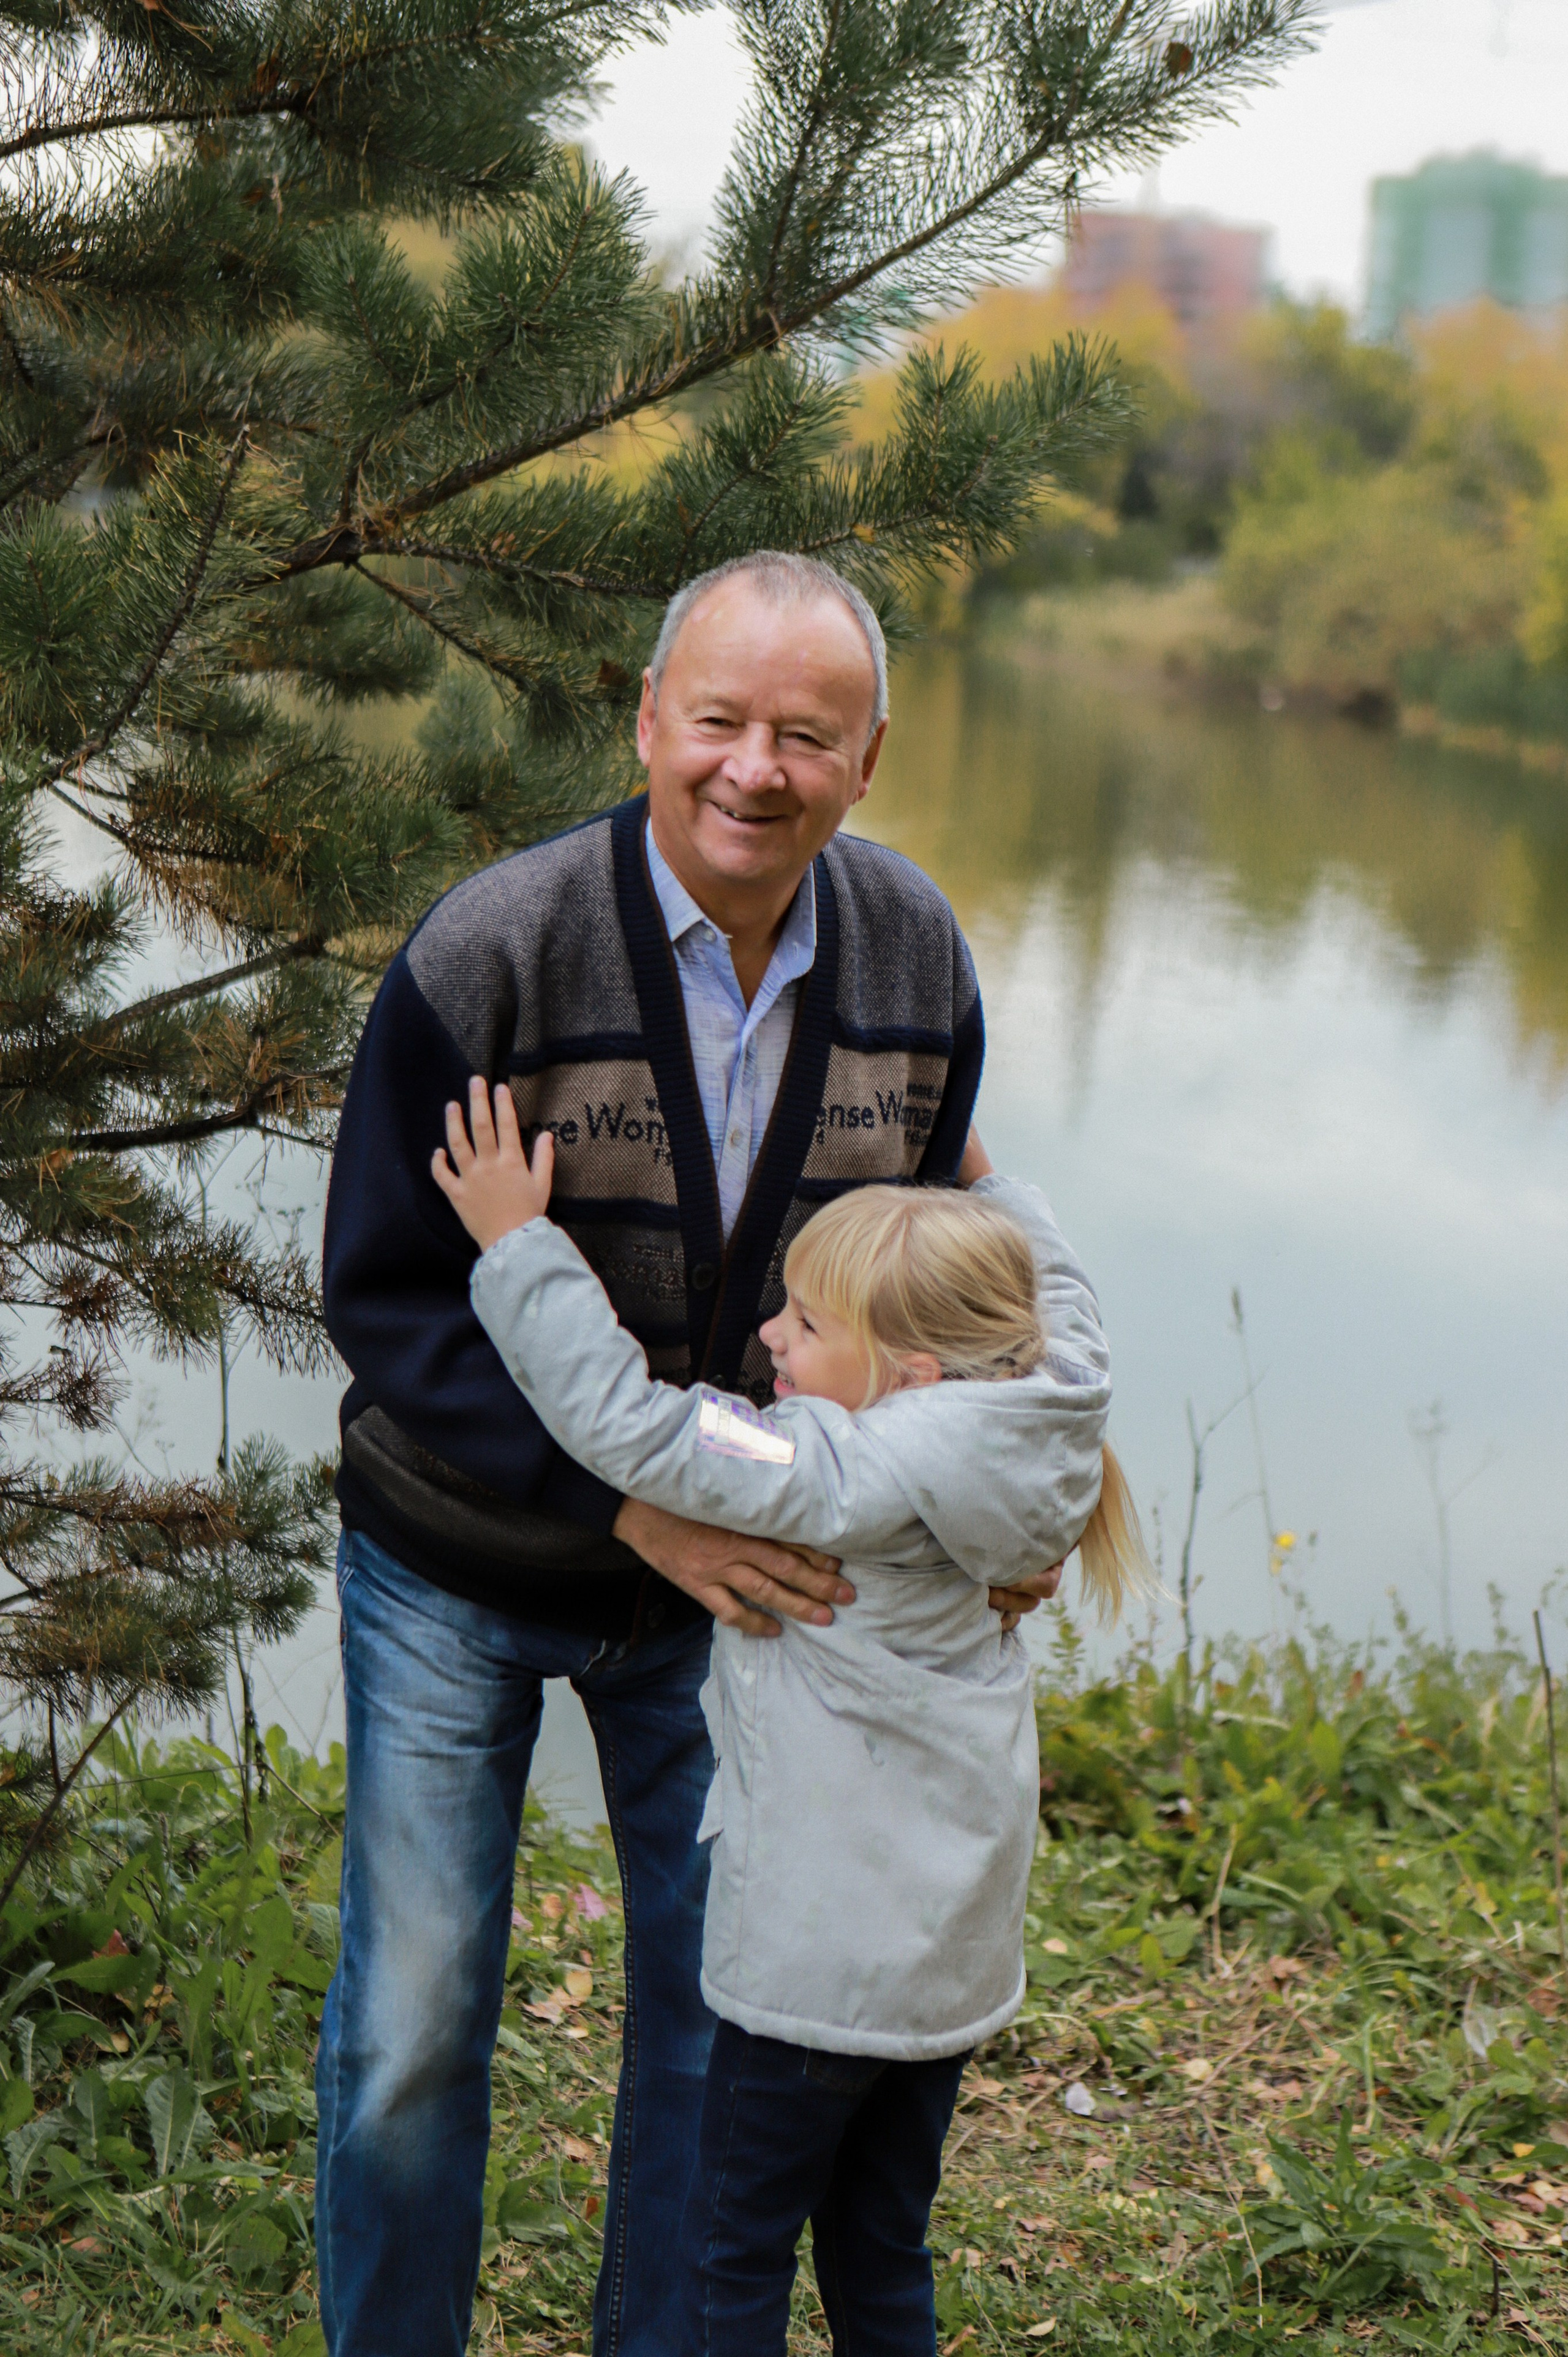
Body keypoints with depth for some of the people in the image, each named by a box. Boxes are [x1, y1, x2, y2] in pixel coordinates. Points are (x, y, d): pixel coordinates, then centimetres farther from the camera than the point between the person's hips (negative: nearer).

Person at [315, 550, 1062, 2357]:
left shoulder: (916, 956, -9)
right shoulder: (489, 953, -23)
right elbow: (383, 1299, -20)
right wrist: (629, 1502, -29)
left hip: (743, 1565, 4)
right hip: (460, 1562, -3)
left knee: (722, 2002, 15)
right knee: (415, 2019, 8)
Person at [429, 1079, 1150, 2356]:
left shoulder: (845, 1476, -24)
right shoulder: (1025, 1430, -3)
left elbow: (629, 1424, -26)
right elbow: (1052, 1294, 18)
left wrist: (519, 1244, -18)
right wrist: (972, 1180, 28)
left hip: (821, 1957, -8)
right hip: (958, 1949, 8)